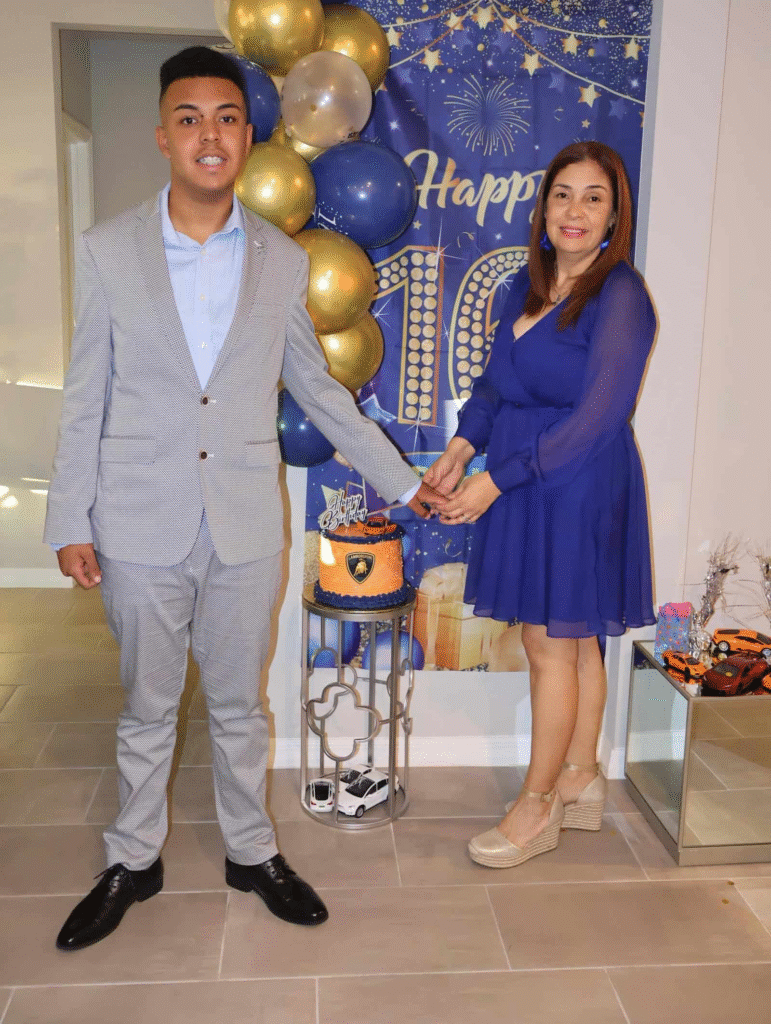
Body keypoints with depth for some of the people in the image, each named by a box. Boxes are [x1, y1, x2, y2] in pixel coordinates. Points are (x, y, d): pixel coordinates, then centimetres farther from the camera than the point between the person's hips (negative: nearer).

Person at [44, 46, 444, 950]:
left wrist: (400, 481, 12)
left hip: (247, 527, 1)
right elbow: (85, 399, 1)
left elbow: (317, 388, 11)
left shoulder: (284, 262, 3)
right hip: (141, 527, -1)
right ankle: (132, 862, 35)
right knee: (146, 708, 14)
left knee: (240, 705, 14)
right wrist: (70, 521, -2)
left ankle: (251, 852, 35)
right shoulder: (108, 250, -1)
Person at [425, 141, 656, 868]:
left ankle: (538, 804, 18)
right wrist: (460, 448, 3)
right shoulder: (527, 286, 9)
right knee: (572, 641, 16)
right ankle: (580, 781, 31)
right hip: (523, 486, 7)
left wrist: (496, 480, -21)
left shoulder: (620, 296, -14)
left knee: (552, 644, 1)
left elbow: (598, 417, -20)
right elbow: (494, 379, 19)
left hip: (579, 487, -7)